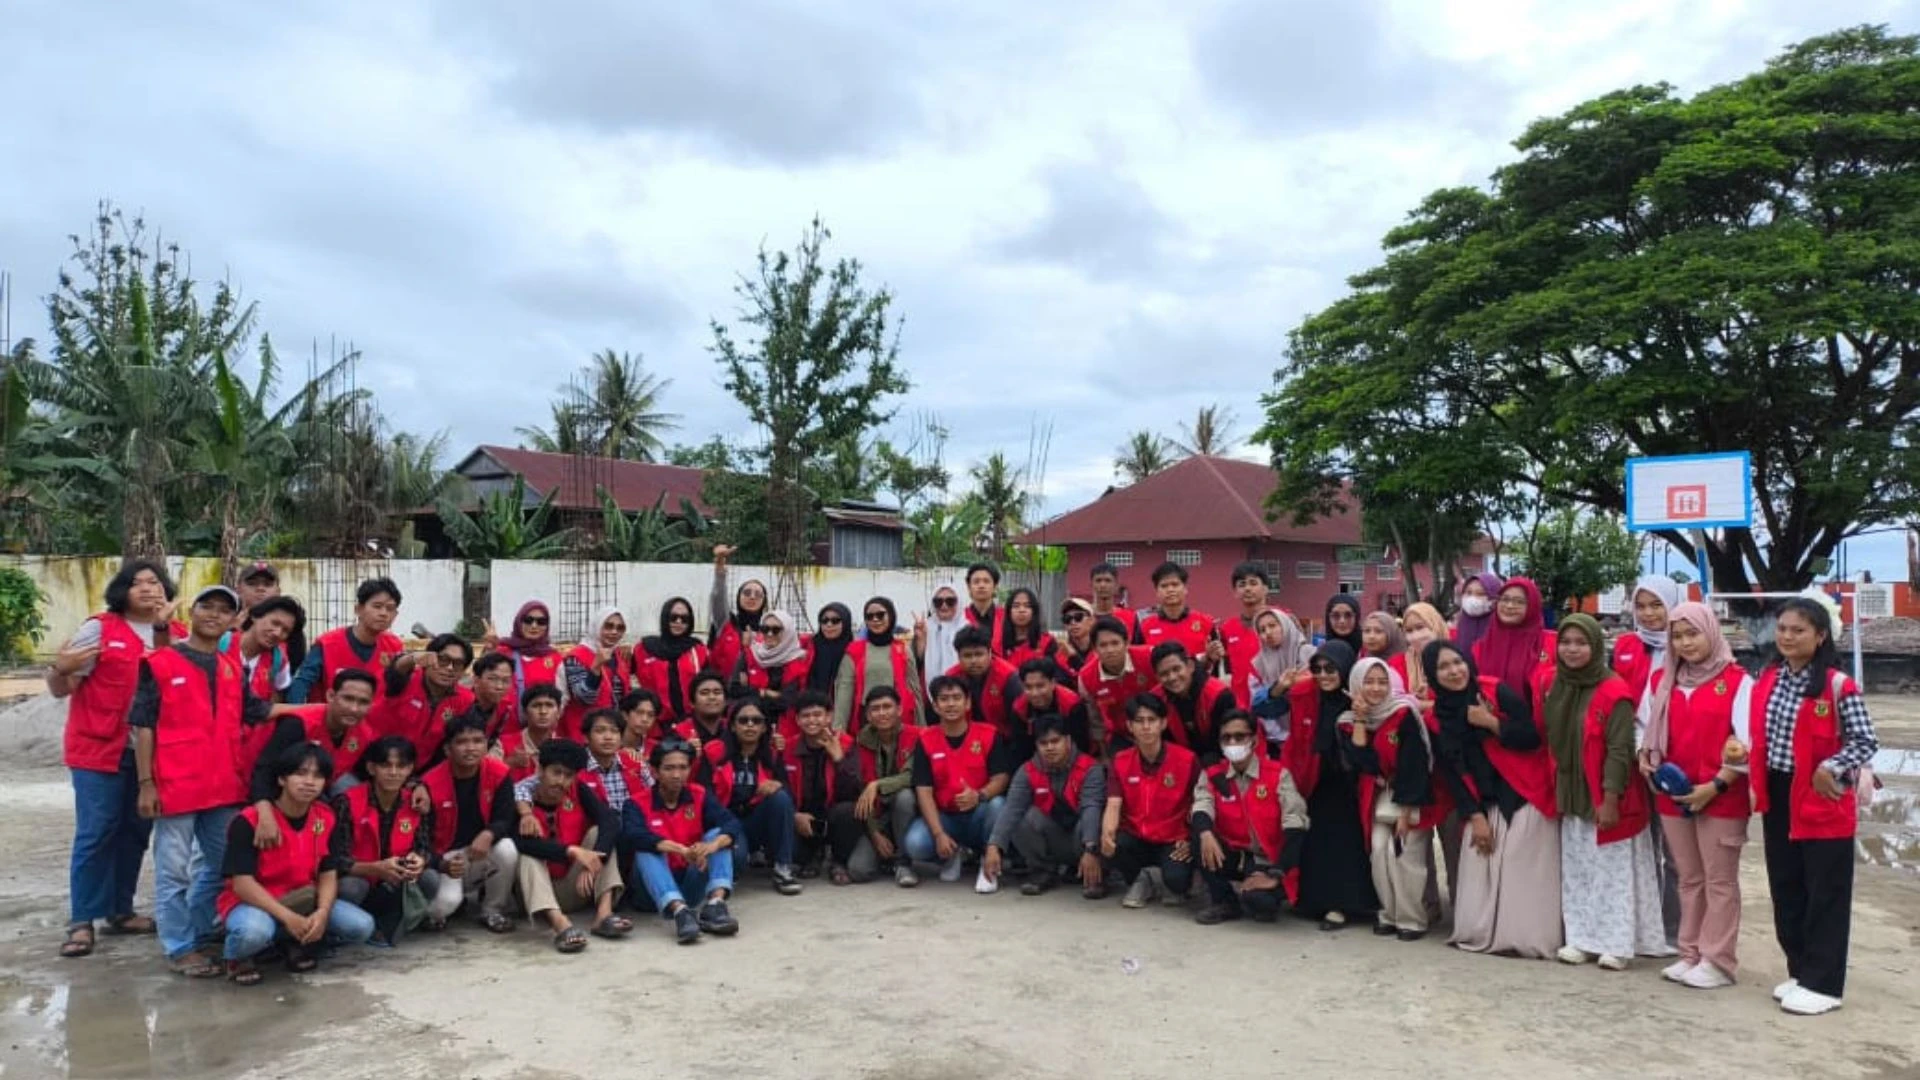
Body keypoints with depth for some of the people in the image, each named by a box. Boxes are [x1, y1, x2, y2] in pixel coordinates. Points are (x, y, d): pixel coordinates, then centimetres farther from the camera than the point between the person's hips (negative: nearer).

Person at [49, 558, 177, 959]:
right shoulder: (99, 628, -5)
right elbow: (61, 690, -3)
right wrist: (60, 668, -25)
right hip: (99, 749, -4)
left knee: (135, 832, 11)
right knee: (95, 833, -3)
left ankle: (120, 911, 23)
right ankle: (81, 921, 6)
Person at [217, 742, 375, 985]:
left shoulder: (326, 818, -3)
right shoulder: (248, 821, -19)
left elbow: (329, 875, -4)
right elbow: (242, 883, -23)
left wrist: (322, 912, -25)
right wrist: (288, 918, -32)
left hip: (303, 902, 4)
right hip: (252, 902, -4)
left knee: (361, 926, -17)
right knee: (254, 931, -40)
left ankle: (299, 943, 10)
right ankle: (237, 956, -2)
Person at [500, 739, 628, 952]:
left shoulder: (579, 792, -5)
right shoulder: (521, 802, -13)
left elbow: (611, 824, -19)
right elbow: (522, 841, -33)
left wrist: (592, 864, -33)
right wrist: (573, 851, -39)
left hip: (575, 888, 2)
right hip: (537, 891, -2)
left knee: (598, 833, -14)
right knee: (528, 854, -27)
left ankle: (604, 913, -31)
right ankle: (560, 924, -50)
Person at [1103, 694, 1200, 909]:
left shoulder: (1187, 759, -10)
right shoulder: (1120, 762, -3)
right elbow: (1113, 806, -13)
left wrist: (1191, 841, -17)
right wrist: (1107, 833, -34)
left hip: (1173, 842, -2)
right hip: (1136, 839, 2)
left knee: (1176, 880, -32)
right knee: (1110, 844, -31)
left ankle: (1175, 885, 9)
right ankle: (1140, 880, 3)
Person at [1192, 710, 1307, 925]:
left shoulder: (1278, 774, -8)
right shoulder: (1212, 776, 1)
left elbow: (1295, 827, -17)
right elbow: (1201, 809, -17)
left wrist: (1275, 875, -25)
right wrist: (1205, 833, -42)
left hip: (1267, 861, -3)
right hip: (1231, 857, 3)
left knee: (1257, 899, -34)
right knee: (1200, 837, -26)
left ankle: (1266, 898, 6)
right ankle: (1224, 901, -4)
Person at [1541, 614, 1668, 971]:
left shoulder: (1614, 692, -15)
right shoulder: (1550, 685, 3)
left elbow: (1619, 749, -17)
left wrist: (1610, 798, -19)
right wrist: (1555, 789, 8)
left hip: (1606, 797, -6)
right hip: (1570, 795, 6)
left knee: (1614, 870, 3)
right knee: (1576, 870, 11)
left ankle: (1618, 943, 13)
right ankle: (1582, 938, 20)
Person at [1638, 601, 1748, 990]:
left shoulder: (1736, 681, -7)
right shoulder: (1661, 680, 9)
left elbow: (1747, 744, -10)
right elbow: (1644, 726, 17)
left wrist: (1716, 785, -14)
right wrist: (1644, 758, -2)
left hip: (1721, 797, -5)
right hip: (1672, 796, 5)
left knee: (1719, 880, 4)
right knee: (1689, 878, 14)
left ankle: (1718, 961, 11)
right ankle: (1691, 955, 23)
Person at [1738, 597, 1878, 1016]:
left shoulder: (1838, 686, -12)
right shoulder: (1766, 681, 6)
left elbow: (1866, 741, -11)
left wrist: (1831, 768, -22)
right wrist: (1758, 783, 6)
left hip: (1822, 803, -6)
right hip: (1777, 798, 6)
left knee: (1825, 895, 3)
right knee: (1786, 891, 14)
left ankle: (1823, 984, 12)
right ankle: (1801, 971, 27)